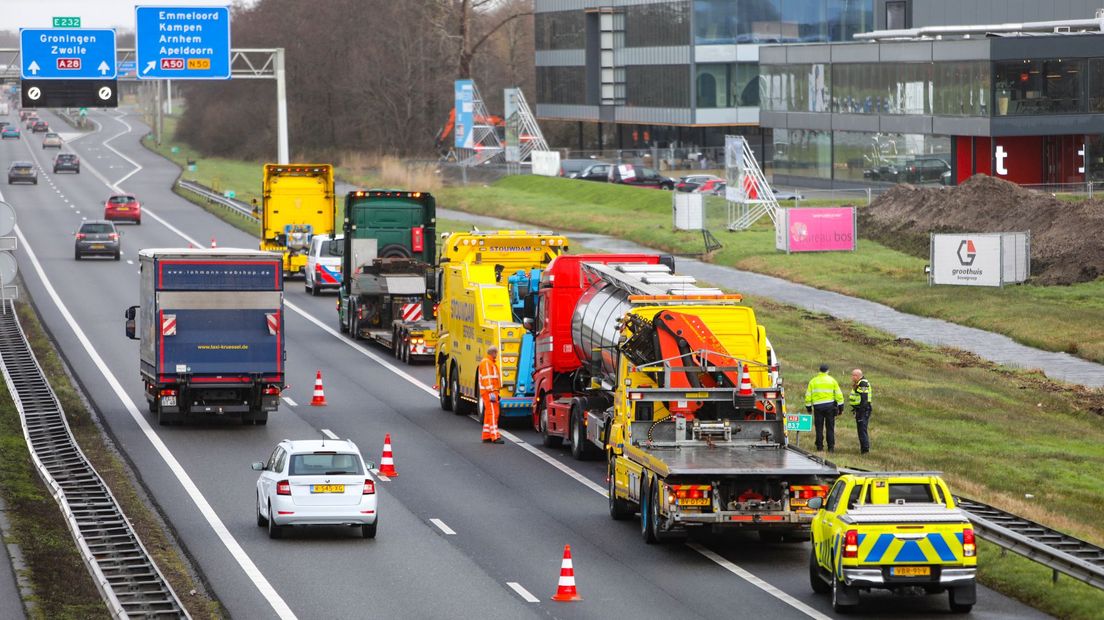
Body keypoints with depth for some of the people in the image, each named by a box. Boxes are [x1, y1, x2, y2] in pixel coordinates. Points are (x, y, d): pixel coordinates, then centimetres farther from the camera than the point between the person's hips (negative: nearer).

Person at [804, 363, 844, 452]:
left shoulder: (813, 381, 6)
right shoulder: (832, 381, 4)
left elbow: (808, 395, 5)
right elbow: (839, 395, 3)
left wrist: (808, 407, 12)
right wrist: (840, 407, 8)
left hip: (817, 406, 0)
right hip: (830, 405, 0)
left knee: (819, 428, 5)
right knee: (830, 428, 4)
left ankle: (819, 446, 4)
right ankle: (831, 447, 1)